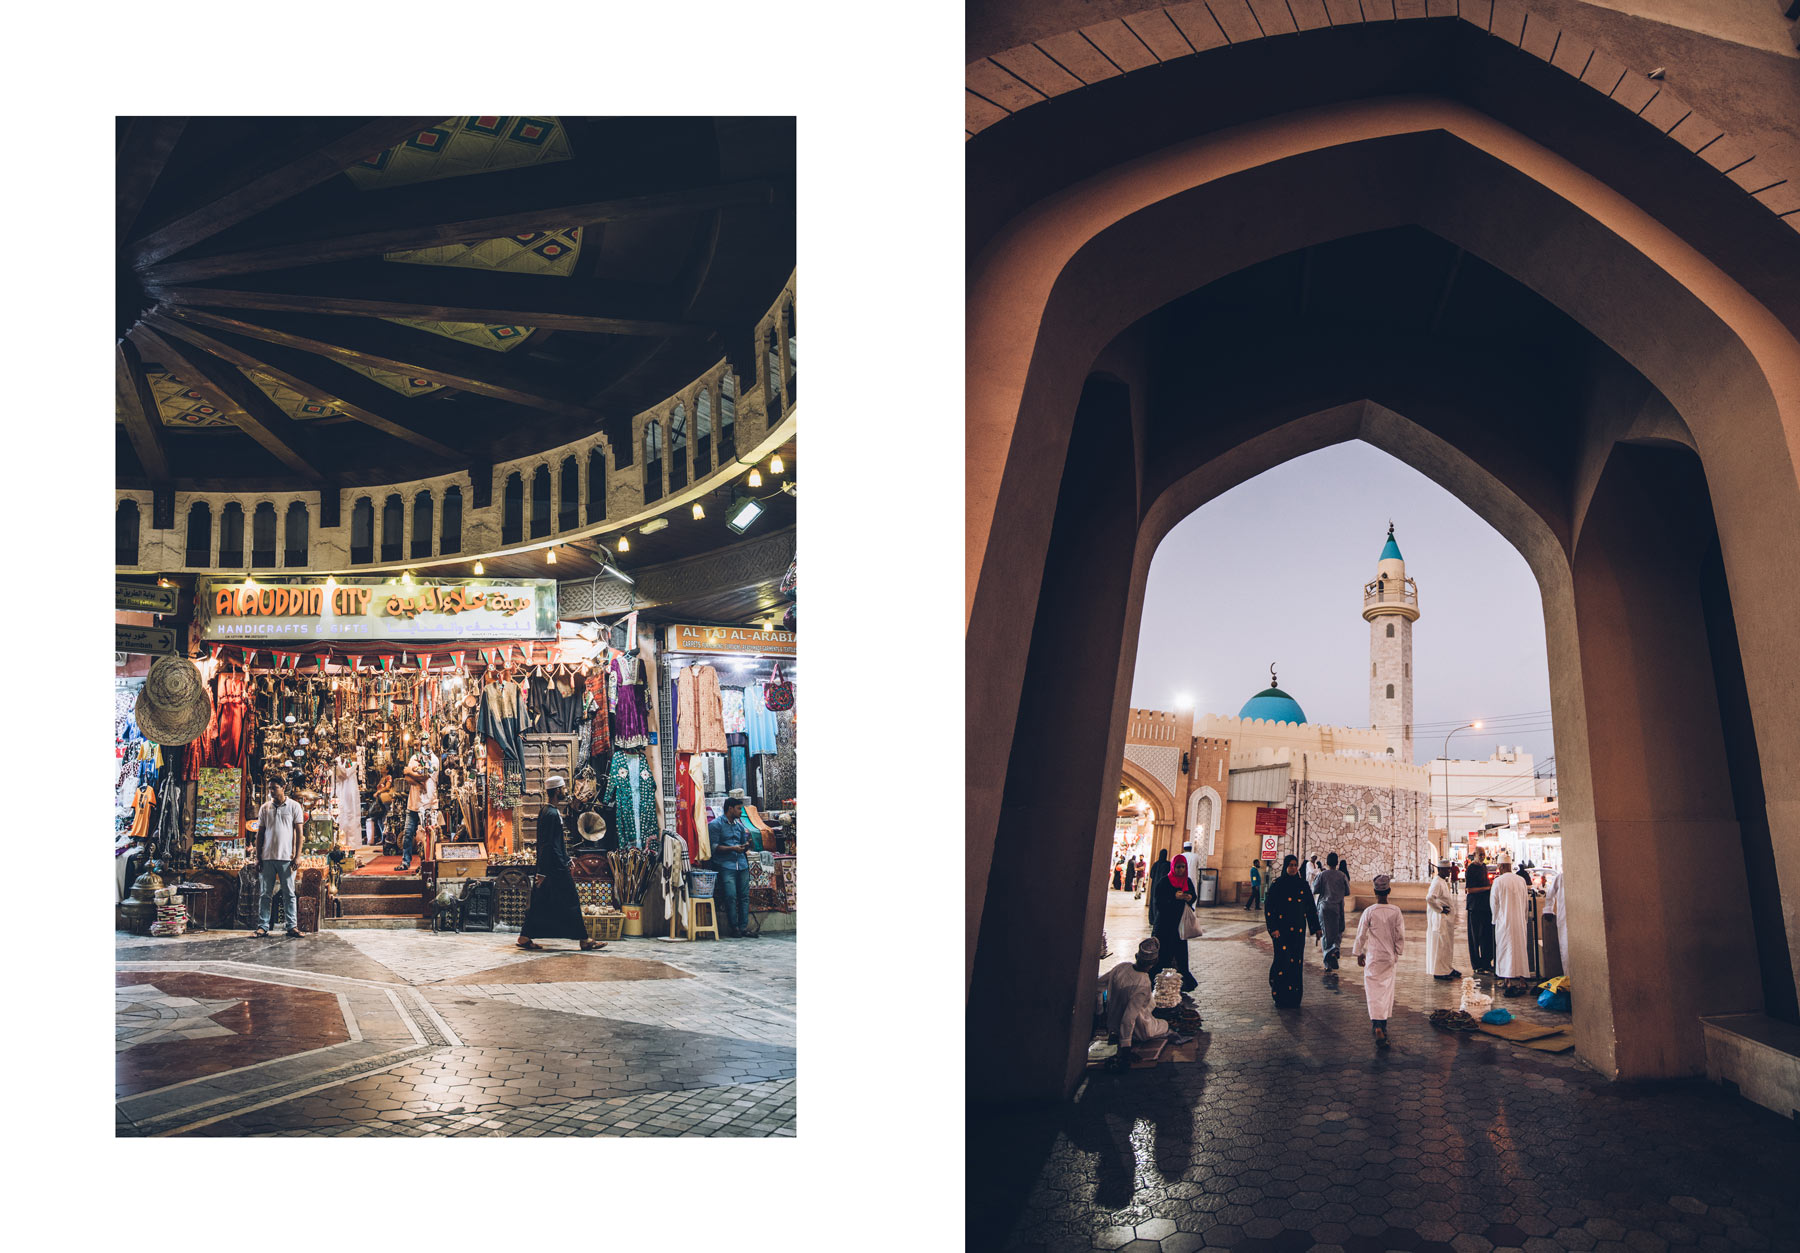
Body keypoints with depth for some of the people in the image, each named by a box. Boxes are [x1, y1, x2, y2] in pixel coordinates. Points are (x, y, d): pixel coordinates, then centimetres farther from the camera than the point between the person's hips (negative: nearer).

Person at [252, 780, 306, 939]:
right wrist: (258, 857, 6)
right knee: (265, 894, 4)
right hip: (267, 857, 3)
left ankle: (292, 926, 2)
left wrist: (297, 855, -6)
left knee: (290, 894, 0)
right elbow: (260, 833, 12)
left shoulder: (294, 806, 2)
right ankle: (262, 926, 9)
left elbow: (298, 832, 1)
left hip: (286, 857, -3)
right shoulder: (265, 808, 10)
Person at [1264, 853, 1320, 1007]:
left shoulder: (1303, 885, 8)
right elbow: (1269, 906, -5)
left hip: (1298, 930, 4)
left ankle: (1293, 997, 11)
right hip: (1282, 929, -4)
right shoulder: (1277, 885, -3)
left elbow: (1310, 907, 13)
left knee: (1296, 960, 3)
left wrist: (1316, 927, 9)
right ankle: (1280, 996, 2)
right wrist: (1273, 928, -12)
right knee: (1283, 959, -9)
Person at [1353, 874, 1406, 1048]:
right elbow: (1401, 936, -2)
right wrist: (1398, 952, 13)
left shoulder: (1369, 912, -13)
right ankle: (1384, 1024, 29)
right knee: (1387, 989, 17)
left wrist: (1359, 953, 9)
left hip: (1373, 957, -3)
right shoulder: (1396, 911, -8)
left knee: (1374, 991, -3)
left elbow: (1361, 935, -5)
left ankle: (1378, 1028, -18)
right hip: (1390, 957, 3)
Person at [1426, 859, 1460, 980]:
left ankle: (1447, 968, 25)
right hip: (1440, 919, -10)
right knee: (1440, 945, -4)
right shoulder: (1437, 882, -18)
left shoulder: (1444, 881, 13)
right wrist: (1440, 909, -20)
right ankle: (1439, 971, 1)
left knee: (1448, 944, 16)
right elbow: (1429, 898, -30)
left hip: (1447, 919, 10)